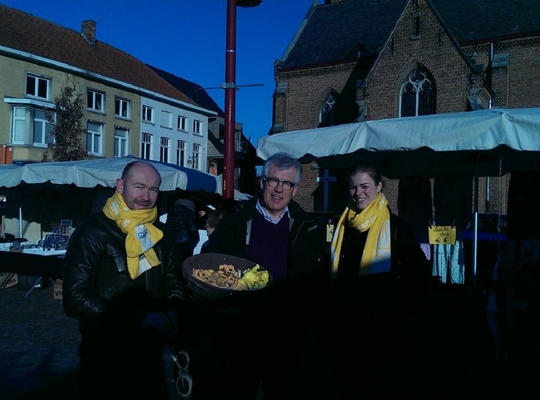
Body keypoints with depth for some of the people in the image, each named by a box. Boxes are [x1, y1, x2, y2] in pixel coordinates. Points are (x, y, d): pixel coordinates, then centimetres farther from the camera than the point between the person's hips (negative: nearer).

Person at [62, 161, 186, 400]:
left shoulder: (160, 233, 3)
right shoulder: (92, 233, -15)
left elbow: (174, 283, 12)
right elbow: (75, 300, -20)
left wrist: (172, 315, -8)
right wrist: (140, 319, -23)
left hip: (151, 353, 5)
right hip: (105, 358, -5)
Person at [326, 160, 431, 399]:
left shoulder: (397, 227, -7)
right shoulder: (339, 225, 6)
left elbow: (420, 273, -3)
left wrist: (400, 307, -5)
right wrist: (332, 304, 9)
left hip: (382, 327, -4)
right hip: (342, 327, 4)